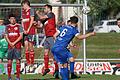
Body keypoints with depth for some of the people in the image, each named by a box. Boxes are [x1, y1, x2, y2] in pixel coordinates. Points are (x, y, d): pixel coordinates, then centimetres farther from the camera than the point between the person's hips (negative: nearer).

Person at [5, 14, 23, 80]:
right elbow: (6, 36, 10)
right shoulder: (7, 27, 12)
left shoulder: (19, 26, 3)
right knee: (9, 61, 0)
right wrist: (10, 43, -6)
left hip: (17, 46, -2)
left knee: (18, 60, -5)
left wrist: (14, 42, -11)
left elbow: (21, 36, -2)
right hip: (10, 46, 2)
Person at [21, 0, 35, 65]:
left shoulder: (31, 10, -3)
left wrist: (28, 29, -12)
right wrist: (24, 29, 1)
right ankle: (27, 61, 7)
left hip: (31, 31, -6)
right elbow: (22, 21, 15)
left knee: (30, 46, -5)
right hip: (25, 32, 6)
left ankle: (32, 62, -1)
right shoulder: (23, 11, 17)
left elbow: (32, 20, -9)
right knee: (26, 46, 3)